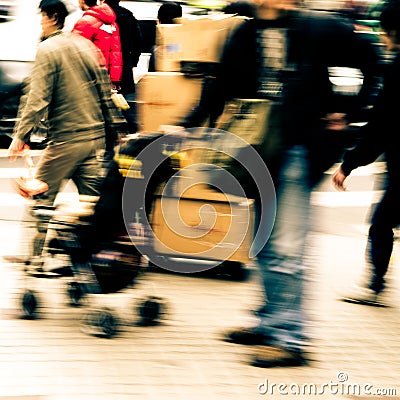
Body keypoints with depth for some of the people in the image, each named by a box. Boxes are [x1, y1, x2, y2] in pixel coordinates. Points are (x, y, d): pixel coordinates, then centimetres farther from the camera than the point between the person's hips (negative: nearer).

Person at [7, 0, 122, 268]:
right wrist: (113, 129, 20)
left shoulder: (48, 49, -9)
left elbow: (38, 98, -16)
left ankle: (37, 255, 6)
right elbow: (105, 91, 13)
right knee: (93, 199, 8)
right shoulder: (86, 45, 11)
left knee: (42, 197, 4)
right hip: (95, 136, 6)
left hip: (65, 138, -6)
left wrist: (22, 136, -13)